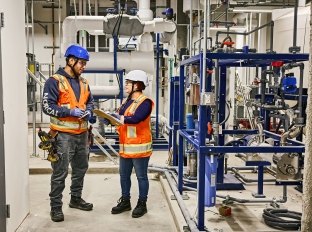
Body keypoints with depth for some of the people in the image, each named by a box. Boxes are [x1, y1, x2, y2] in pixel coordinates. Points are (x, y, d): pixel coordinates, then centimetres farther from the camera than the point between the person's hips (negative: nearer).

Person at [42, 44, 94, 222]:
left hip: (82, 133, 8)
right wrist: (69, 111, -22)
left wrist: (89, 111, 2)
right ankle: (56, 206, 10)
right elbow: (47, 106, -15)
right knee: (60, 172, -3)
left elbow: (90, 101, 24)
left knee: (81, 168, 17)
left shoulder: (83, 82, 13)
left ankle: (76, 199, 34)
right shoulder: (55, 81, -10)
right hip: (63, 135, -7)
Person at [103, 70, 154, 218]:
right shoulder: (127, 101, 14)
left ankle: (142, 204, 18)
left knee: (141, 176, 5)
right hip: (125, 146, 8)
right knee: (124, 175, 16)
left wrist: (115, 118, -24)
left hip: (139, 147, -8)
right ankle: (125, 201, 30)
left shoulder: (145, 102, -14)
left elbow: (135, 118, -28)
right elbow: (119, 117, 9)